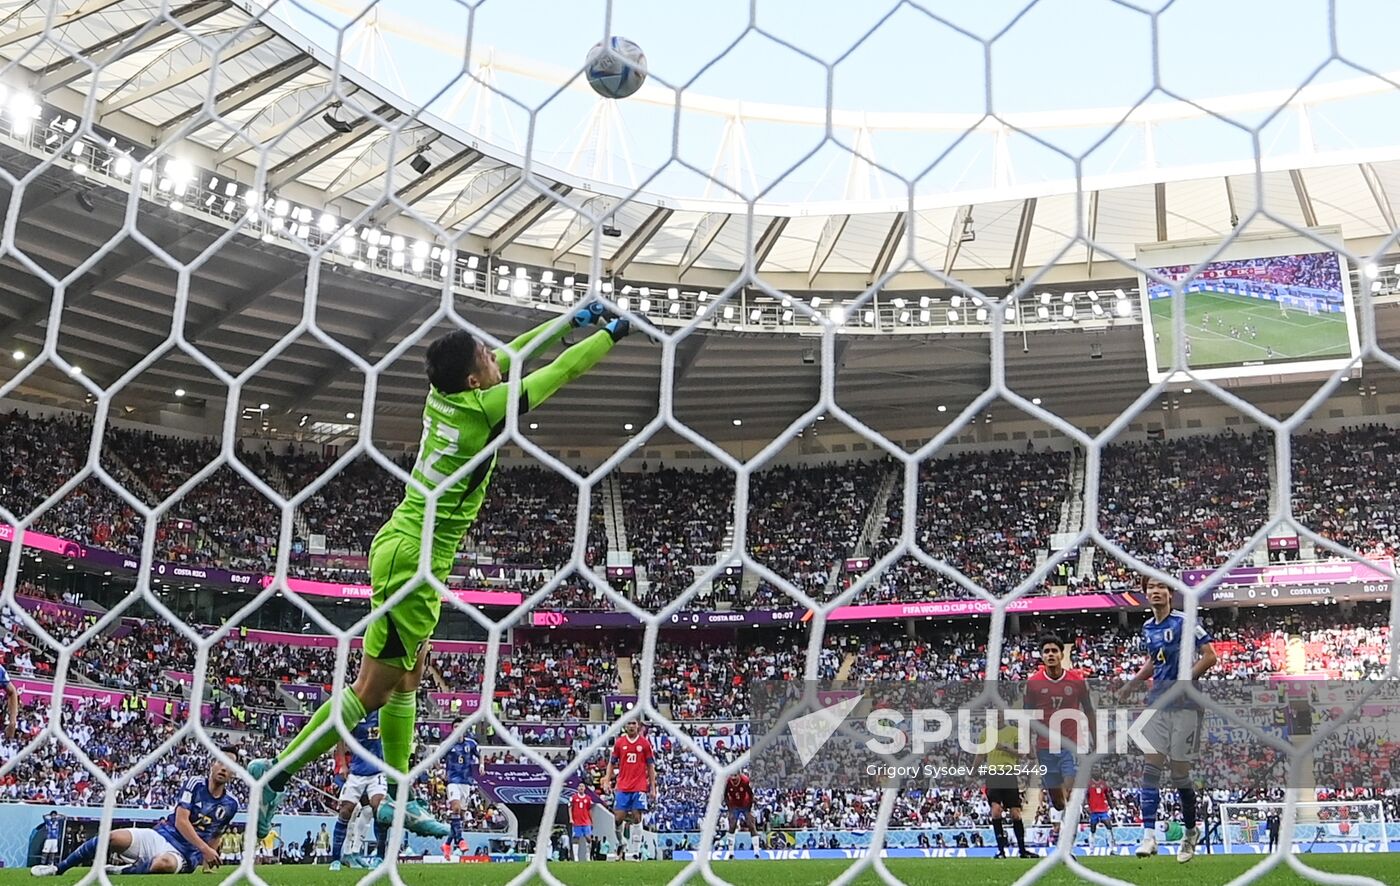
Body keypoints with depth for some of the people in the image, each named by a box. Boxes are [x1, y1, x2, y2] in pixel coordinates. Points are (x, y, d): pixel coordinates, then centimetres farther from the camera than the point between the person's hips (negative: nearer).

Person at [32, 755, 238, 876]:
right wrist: (204, 849, -21)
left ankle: (117, 872, -22)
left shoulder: (230, 804, 4)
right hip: (160, 836, 1)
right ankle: (58, 869, -3)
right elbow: (181, 821, -12)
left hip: (182, 853, -1)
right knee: (113, 838, -22)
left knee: (164, 864, -39)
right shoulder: (195, 783, -2)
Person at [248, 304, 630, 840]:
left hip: (407, 551, 10)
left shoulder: (445, 391, 3)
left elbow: (512, 352, 19)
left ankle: (398, 800, 21)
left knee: (406, 679, 14)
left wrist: (569, 321, 22)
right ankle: (275, 775, 1)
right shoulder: (481, 408, -17)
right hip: (413, 557, -10)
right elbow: (561, 371, -8)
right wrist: (611, 334, 6)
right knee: (372, 689, -4)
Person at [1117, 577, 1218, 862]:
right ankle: (1149, 835, -9)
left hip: (1185, 705, -5)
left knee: (1180, 774, 1)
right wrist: (1133, 683, 15)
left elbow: (1210, 656, -12)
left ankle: (1191, 831, 23)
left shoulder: (1185, 622, -9)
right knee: (1150, 766, -7)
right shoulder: (1147, 628, 12)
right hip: (1157, 704, 5)